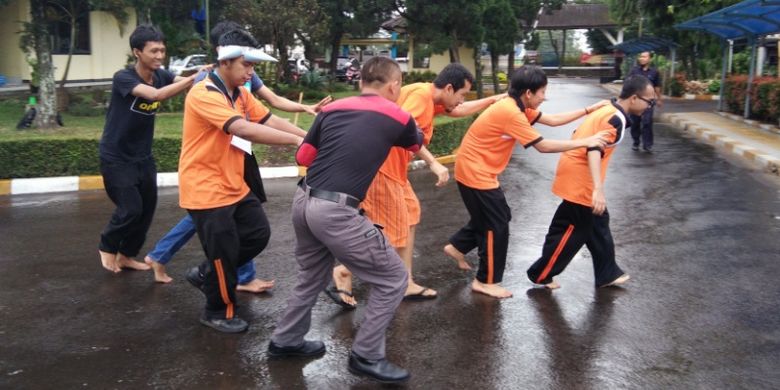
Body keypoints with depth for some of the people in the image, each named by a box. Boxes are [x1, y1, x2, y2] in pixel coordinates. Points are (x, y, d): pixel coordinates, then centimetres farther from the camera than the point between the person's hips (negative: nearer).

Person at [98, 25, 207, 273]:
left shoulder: (161, 75, -4)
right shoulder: (123, 78, -22)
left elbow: (182, 82, -21)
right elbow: (156, 95, -39)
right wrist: (194, 79, -46)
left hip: (143, 157, 6)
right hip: (116, 158, -6)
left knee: (147, 209, 8)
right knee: (131, 208, -9)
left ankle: (126, 255, 28)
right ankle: (107, 247, 20)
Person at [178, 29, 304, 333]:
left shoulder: (241, 94, 8)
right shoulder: (203, 94, -23)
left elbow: (270, 120, 2)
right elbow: (244, 129, -35)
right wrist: (296, 140, -37)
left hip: (234, 186, 9)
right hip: (206, 190, -9)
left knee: (258, 234, 13)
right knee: (225, 251, 1)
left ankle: (205, 273, 31)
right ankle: (218, 312, 24)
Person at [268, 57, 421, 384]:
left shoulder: (332, 109, 12)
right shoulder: (398, 117, 3)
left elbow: (303, 156, 16)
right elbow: (418, 144, 25)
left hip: (303, 201, 7)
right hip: (335, 211, -7)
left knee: (312, 276, 29)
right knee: (393, 279, 9)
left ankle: (286, 341, 43)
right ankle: (366, 357, 15)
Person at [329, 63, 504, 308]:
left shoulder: (431, 100, 14)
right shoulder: (422, 93, -16)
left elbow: (460, 111, 31)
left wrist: (494, 100, 32)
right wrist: (432, 162, -31)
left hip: (394, 167, 11)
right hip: (381, 166, -11)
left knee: (410, 218, 14)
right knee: (389, 231, -3)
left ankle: (405, 283, 19)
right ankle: (343, 273, 8)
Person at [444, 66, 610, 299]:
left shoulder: (517, 107, 5)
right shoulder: (511, 113, -25)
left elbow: (552, 120, 11)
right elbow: (543, 146, -23)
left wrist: (588, 110, 7)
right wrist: (585, 142, -18)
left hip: (479, 170, 10)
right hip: (475, 172, -10)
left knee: (490, 217, 21)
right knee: (497, 226, 0)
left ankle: (457, 247, 34)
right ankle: (486, 281, 12)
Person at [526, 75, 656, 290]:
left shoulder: (607, 110, 11)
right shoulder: (616, 119, -19)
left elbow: (587, 139, 22)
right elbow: (595, 150, -32)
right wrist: (598, 189, -42)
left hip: (577, 173, 10)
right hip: (579, 178, -10)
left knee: (597, 224, 18)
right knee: (573, 230, 1)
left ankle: (607, 274, 30)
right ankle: (540, 274, 13)